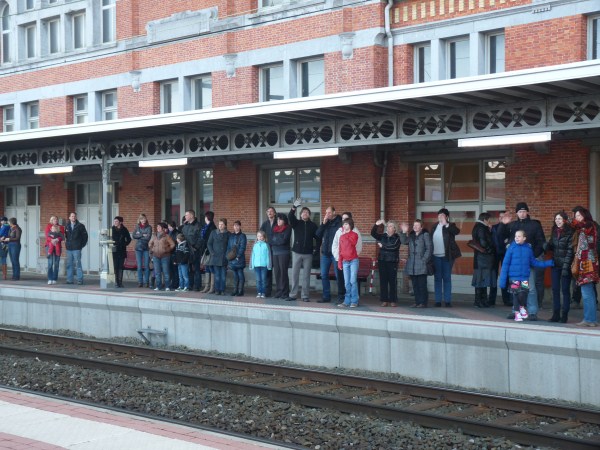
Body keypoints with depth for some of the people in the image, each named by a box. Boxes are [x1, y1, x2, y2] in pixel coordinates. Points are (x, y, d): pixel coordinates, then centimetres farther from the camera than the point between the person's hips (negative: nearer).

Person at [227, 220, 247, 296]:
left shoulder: (242, 236, -1)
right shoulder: (231, 236, 14)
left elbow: (242, 247, -8)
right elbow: (228, 246, 14)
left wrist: (238, 256, -15)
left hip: (239, 259, -5)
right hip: (232, 259, 5)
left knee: (240, 275, -3)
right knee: (235, 275, 9)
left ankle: (240, 291, -1)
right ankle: (235, 290, 13)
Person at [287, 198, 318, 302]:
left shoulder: (313, 225, 6)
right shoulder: (296, 223, 5)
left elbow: (318, 237, 6)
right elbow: (290, 217, -14)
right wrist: (294, 207, -29)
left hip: (308, 253, 0)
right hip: (297, 252, 0)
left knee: (306, 275, 2)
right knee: (294, 274, 0)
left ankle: (305, 296, 6)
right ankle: (293, 295, 5)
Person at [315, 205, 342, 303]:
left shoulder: (339, 222, -6)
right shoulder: (326, 222, 12)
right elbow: (318, 234, 6)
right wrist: (323, 223, -4)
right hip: (325, 253, 6)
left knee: (338, 275, -2)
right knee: (324, 275, 7)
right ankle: (326, 296, 15)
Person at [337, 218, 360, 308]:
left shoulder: (354, 235, 0)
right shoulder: (341, 236, 13)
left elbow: (353, 243, -20)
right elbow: (340, 250, 15)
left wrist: (345, 235, -14)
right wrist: (339, 262, 12)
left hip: (353, 260, -5)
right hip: (345, 262, 5)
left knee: (353, 281, -7)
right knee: (347, 282, 4)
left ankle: (354, 301, -4)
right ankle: (347, 301, 6)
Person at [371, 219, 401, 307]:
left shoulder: (397, 237, 0)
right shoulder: (383, 236, 13)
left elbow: (394, 246, -15)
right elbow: (373, 233, 2)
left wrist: (382, 246, -5)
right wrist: (376, 225, -13)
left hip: (392, 262, -4)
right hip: (382, 261, 4)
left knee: (392, 281, -4)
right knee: (383, 281, 2)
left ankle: (393, 300, 1)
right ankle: (384, 300, 6)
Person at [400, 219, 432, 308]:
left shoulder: (425, 235, -1)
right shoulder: (411, 235, 17)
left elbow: (429, 248, -5)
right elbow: (404, 241, 4)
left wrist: (424, 260, -11)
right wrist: (404, 232, -7)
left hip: (421, 265, -6)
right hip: (412, 265, 6)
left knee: (422, 284, -6)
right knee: (415, 285, 7)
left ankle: (423, 303, -3)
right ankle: (417, 302, 12)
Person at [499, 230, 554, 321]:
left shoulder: (528, 248, 0)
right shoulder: (511, 248, -7)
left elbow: (534, 262, 11)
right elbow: (505, 264, -6)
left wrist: (548, 263, 7)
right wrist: (503, 279, -8)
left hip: (525, 277, 2)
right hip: (514, 276, -1)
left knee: (524, 293, -2)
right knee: (516, 294, 5)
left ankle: (522, 307, 27)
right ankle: (517, 312, 21)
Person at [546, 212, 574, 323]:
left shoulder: (570, 233, -8)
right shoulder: (554, 232, 12)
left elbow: (570, 250, -12)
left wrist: (566, 266, -18)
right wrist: (548, 245, -3)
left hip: (565, 265, -6)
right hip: (555, 264, 6)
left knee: (565, 290, -1)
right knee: (555, 289, 6)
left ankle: (564, 315, 4)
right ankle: (556, 314, 11)